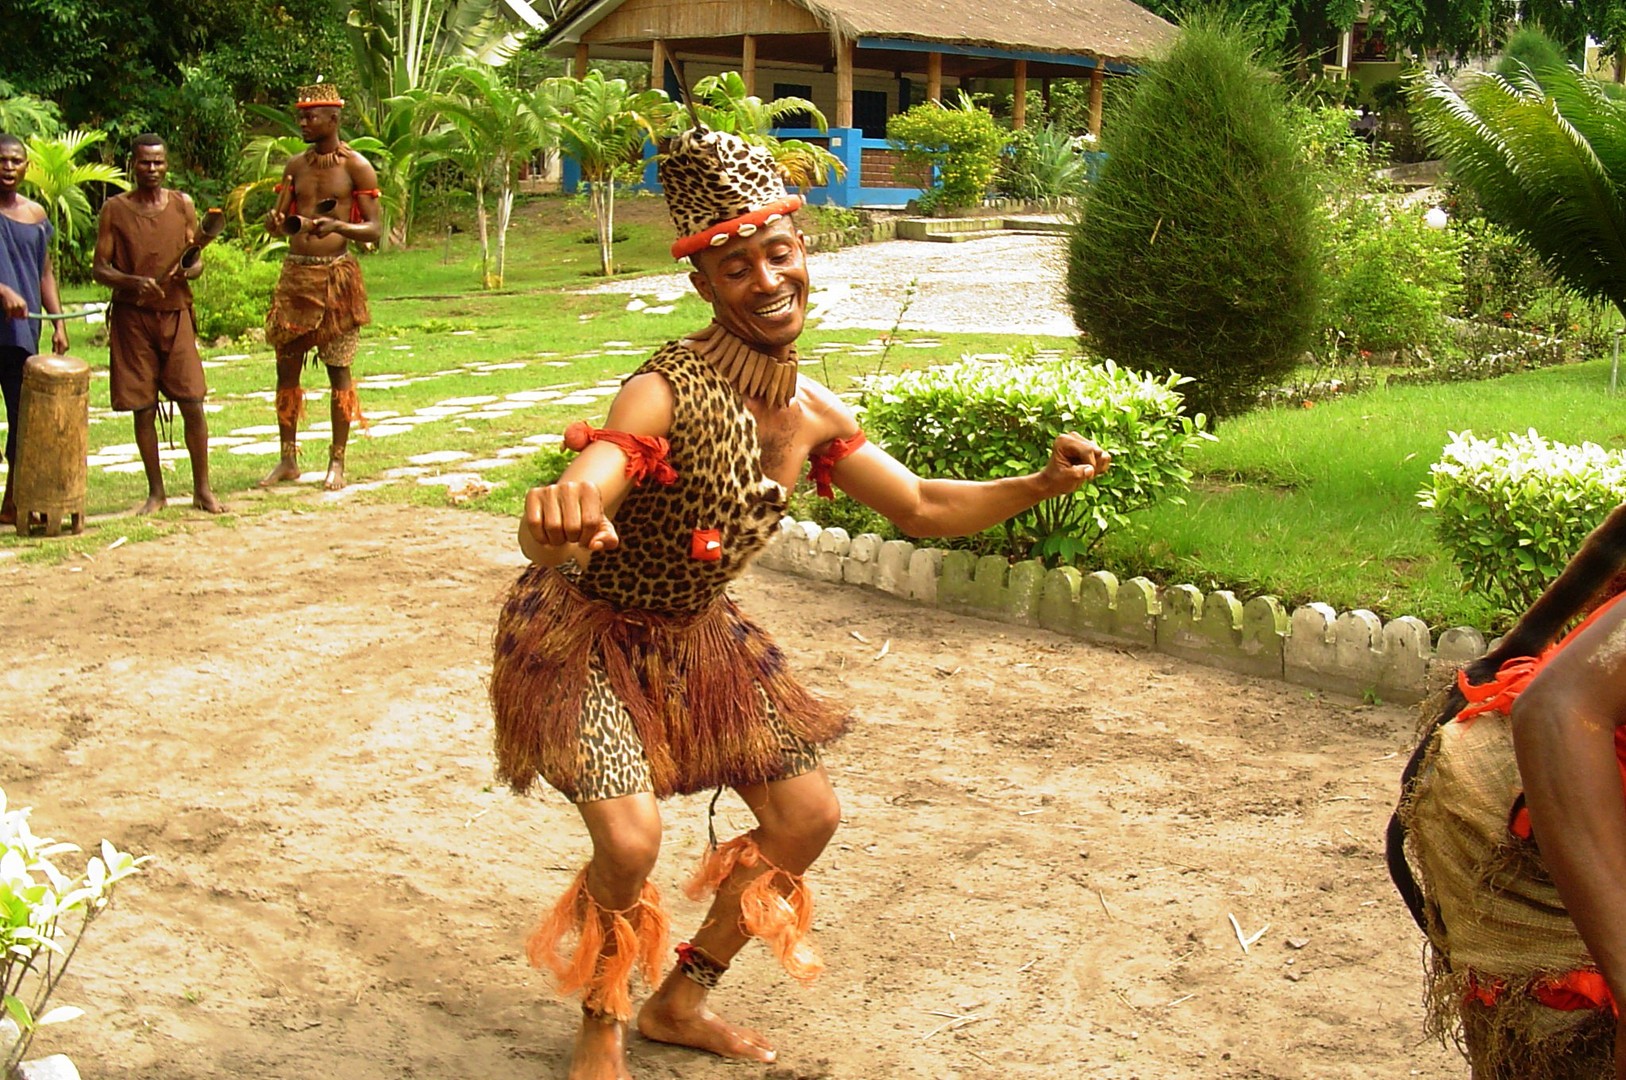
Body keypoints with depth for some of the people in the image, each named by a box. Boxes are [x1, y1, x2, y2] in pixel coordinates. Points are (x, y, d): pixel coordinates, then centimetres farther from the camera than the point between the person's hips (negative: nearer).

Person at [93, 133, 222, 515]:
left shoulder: (182, 205, 7)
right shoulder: (115, 209, 2)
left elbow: (198, 261, 9)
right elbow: (99, 268, -1)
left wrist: (186, 272, -15)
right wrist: (134, 282, -20)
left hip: (175, 313, 1)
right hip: (131, 316, -1)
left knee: (192, 403, -4)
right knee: (143, 408, 3)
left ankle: (202, 489, 5)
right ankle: (156, 492, 13)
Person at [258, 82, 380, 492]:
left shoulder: (355, 166, -3)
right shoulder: (296, 165, 13)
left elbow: (374, 230, -8)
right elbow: (278, 223, 14)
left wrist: (338, 226, -27)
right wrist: (275, 219, -10)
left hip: (335, 274, -5)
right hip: (295, 273, 5)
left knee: (338, 369, 0)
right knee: (286, 366, 5)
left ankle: (337, 462, 7)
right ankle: (287, 459, 14)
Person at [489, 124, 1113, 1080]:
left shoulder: (814, 412, -8)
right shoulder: (670, 392, -32)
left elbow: (923, 507, 7)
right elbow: (555, 525, -48)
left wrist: (1041, 486, -8)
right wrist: (558, 521, -73)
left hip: (695, 635, 7)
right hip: (586, 632, -7)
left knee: (807, 815, 8)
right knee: (630, 839, -23)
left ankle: (682, 1000, 28)